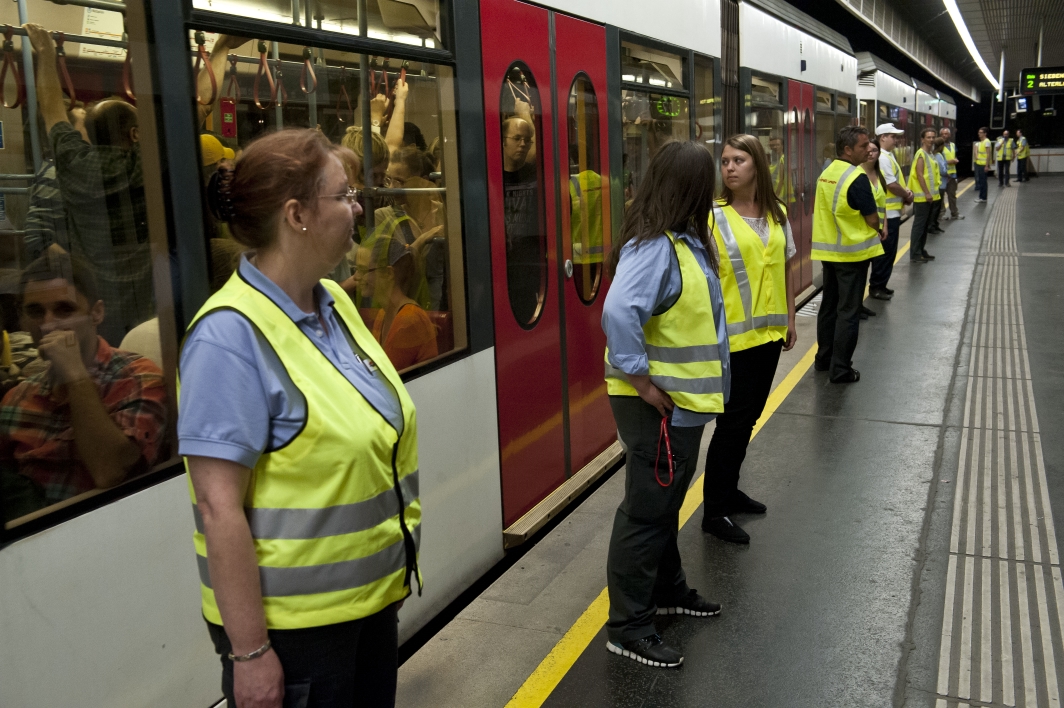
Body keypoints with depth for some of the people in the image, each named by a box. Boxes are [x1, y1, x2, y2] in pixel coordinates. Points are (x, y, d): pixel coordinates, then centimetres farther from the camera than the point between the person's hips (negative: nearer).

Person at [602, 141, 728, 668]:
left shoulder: (683, 240, 9)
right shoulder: (654, 247, -23)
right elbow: (619, 314, -35)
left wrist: (696, 388, 11)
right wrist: (642, 383, -27)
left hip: (684, 401, 10)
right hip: (658, 405, -10)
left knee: (666, 502, 23)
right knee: (646, 512, 0)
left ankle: (667, 590, 42)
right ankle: (627, 626, 13)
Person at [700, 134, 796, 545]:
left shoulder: (777, 213, 7)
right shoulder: (715, 216, -11)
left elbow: (785, 268, 15)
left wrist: (789, 318, 16)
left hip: (768, 331, 6)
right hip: (734, 336, -6)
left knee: (748, 418, 16)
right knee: (732, 422, -1)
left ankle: (729, 491, 33)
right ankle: (714, 511, 12)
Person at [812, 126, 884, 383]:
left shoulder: (826, 174, 5)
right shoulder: (857, 178, -19)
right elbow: (872, 219, -17)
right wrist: (877, 232, 4)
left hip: (828, 250, 8)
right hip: (853, 251, -8)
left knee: (829, 304, 18)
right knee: (848, 311, -1)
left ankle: (824, 358, 27)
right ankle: (841, 369, 3)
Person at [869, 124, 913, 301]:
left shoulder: (889, 156, 14)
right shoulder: (883, 158, -18)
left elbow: (896, 181, 19)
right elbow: (892, 185, -21)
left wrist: (906, 192, 1)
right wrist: (907, 195, -6)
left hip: (891, 211, 10)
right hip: (888, 212, -10)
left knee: (887, 251, 15)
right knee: (886, 251, -4)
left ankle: (879, 285, 22)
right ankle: (876, 287, 3)